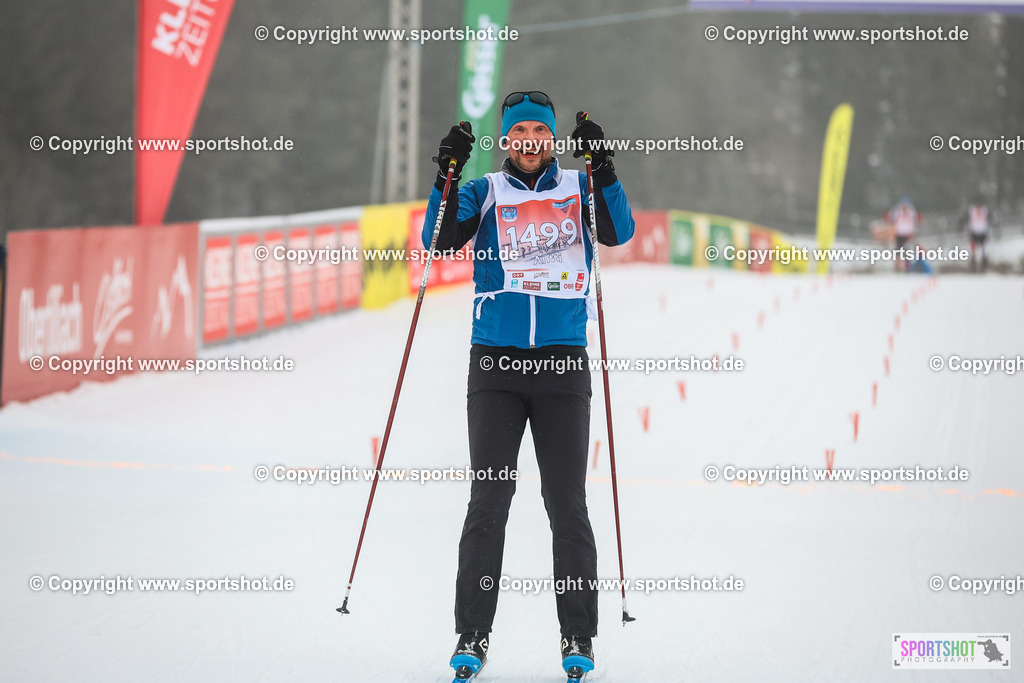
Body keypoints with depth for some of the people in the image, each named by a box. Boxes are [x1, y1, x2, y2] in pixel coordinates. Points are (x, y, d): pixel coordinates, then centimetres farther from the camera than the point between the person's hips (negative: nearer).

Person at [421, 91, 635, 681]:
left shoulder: (579, 190, 9)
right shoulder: (485, 194, 9)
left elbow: (618, 233, -7)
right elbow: (441, 240, -5)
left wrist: (602, 167, -19)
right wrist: (447, 177, -18)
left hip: (564, 364, 0)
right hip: (496, 365, 0)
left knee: (567, 502, 0)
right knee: (489, 500, -3)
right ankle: (473, 636, 1)